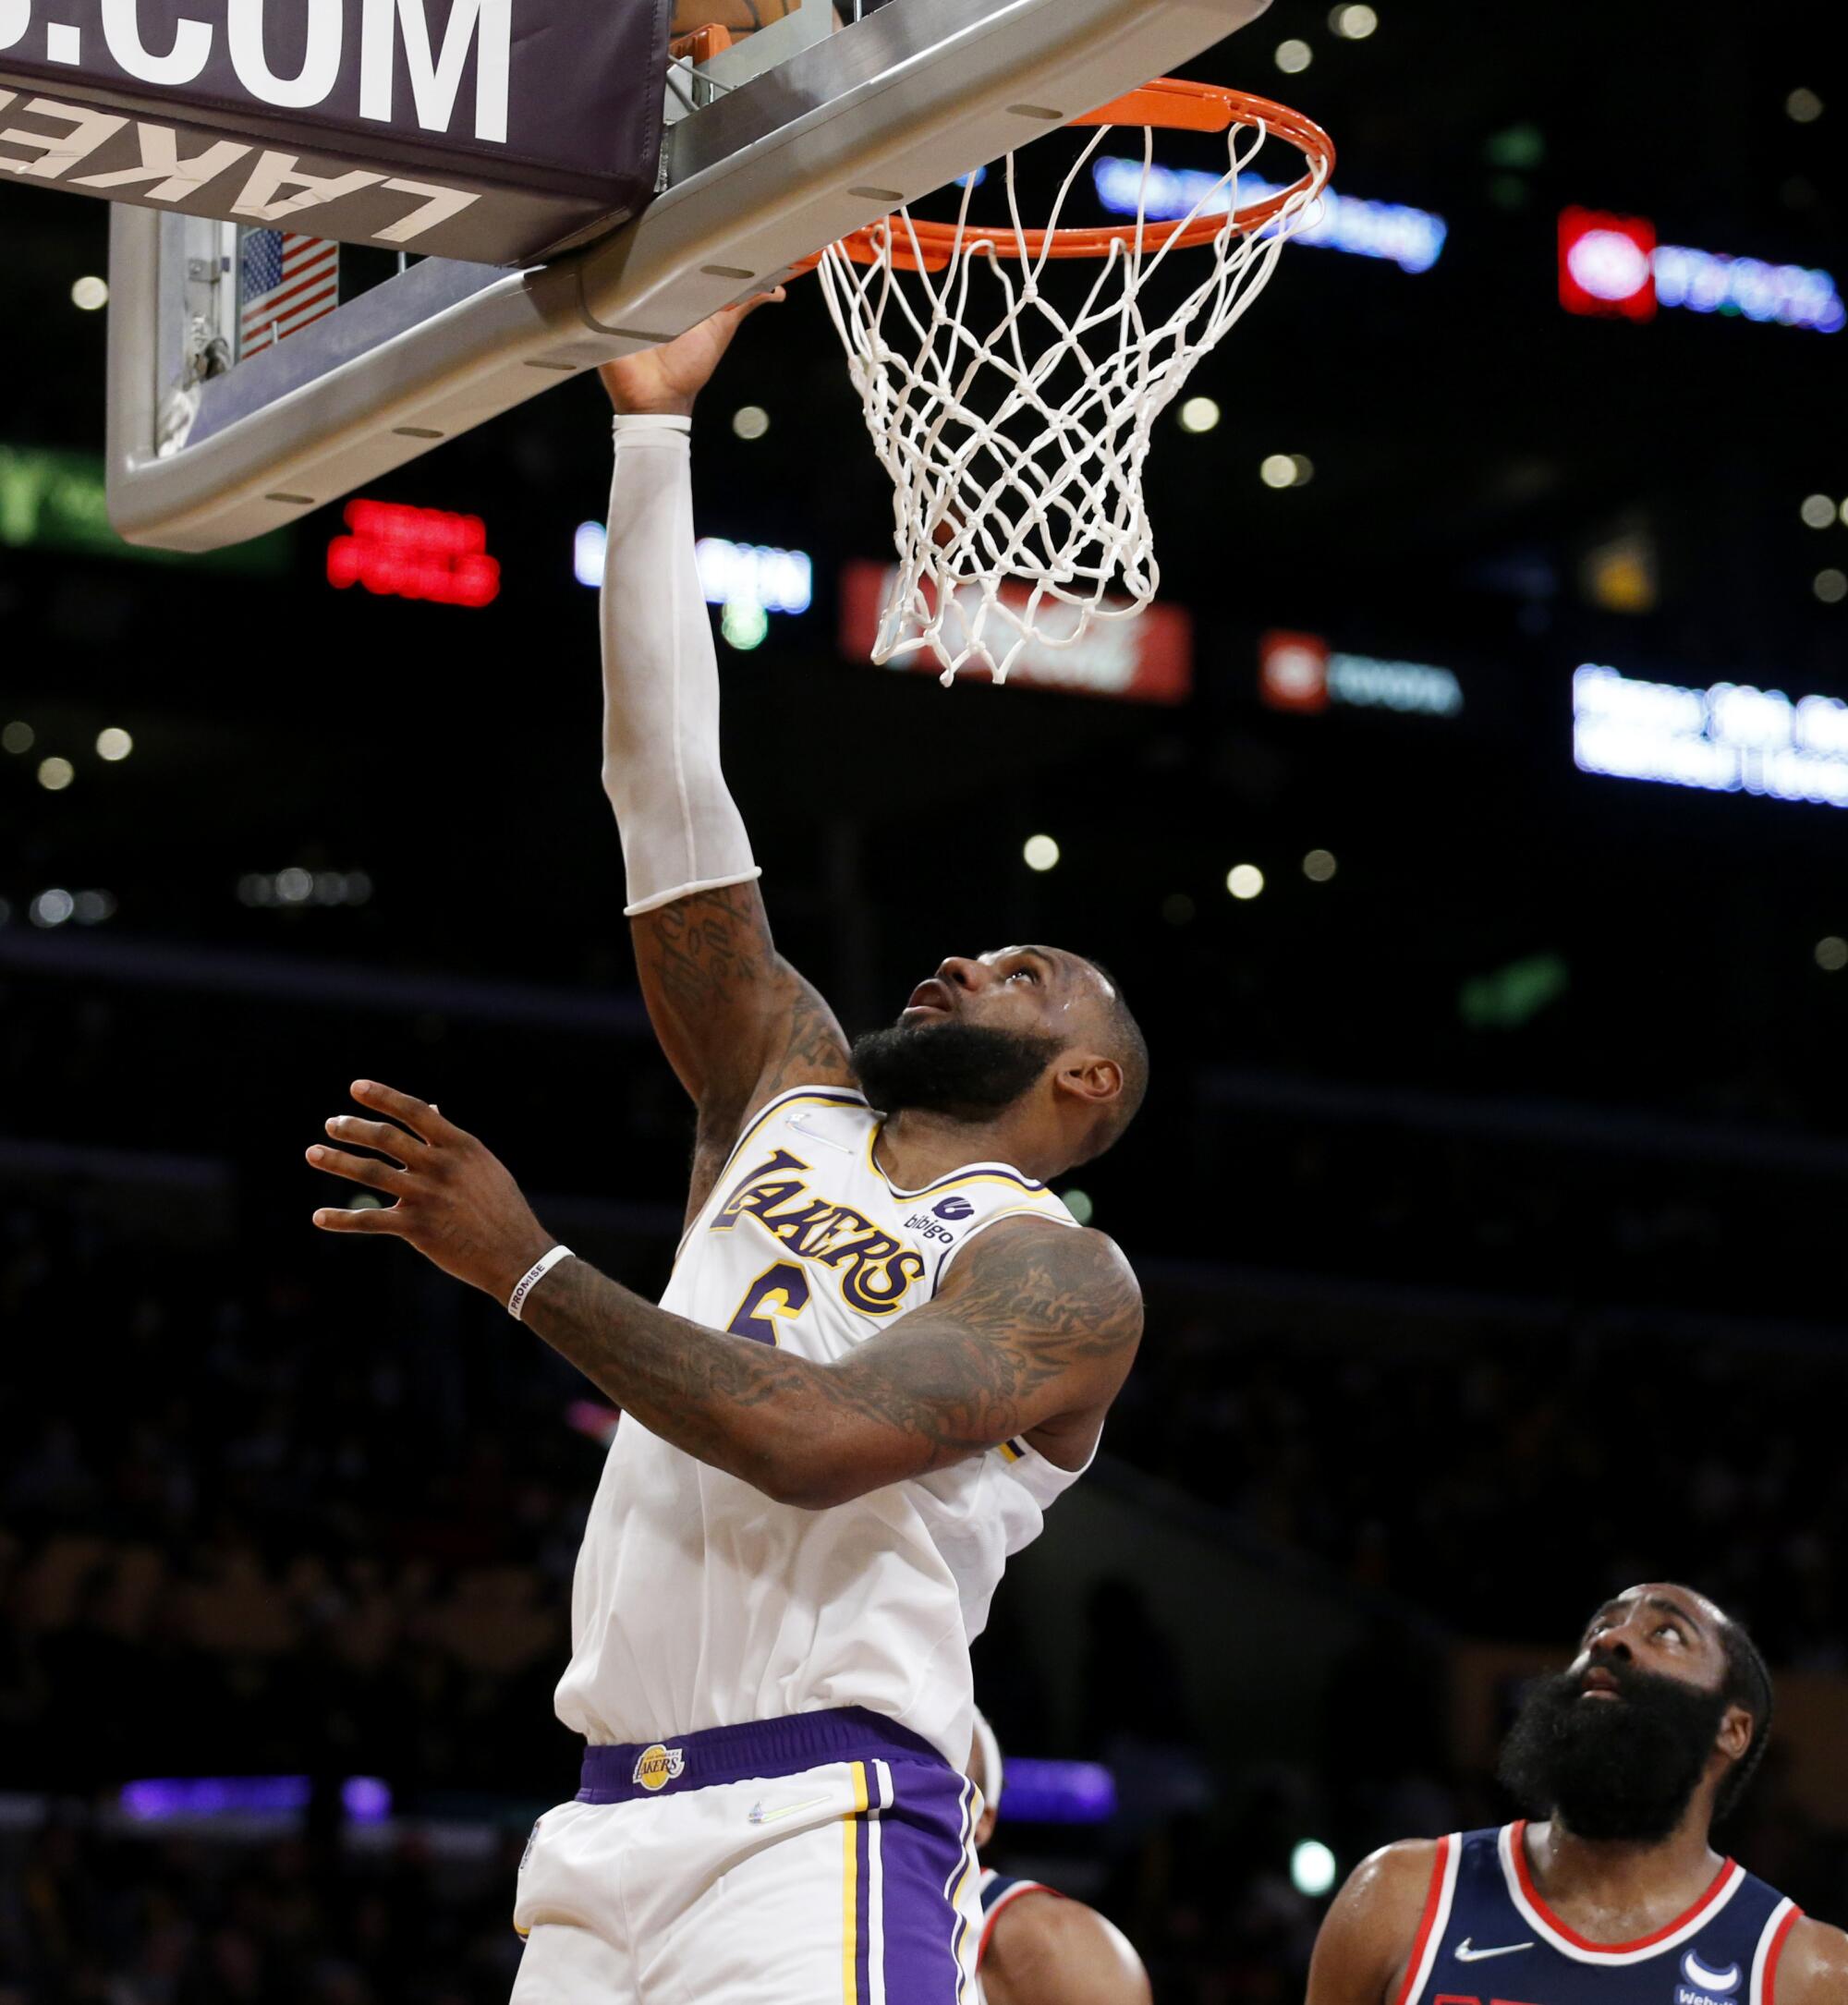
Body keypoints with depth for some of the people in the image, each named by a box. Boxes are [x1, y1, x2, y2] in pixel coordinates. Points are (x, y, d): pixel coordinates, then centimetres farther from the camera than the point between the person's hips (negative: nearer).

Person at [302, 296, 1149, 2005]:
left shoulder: (1064, 1277, 2)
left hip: (818, 1837, -6)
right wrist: (654, 424, 11)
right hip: (612, 1827, 7)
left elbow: (819, 1437, -16)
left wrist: (526, 1267, -12)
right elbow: (665, 785, 15)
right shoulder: (787, 1102, 22)